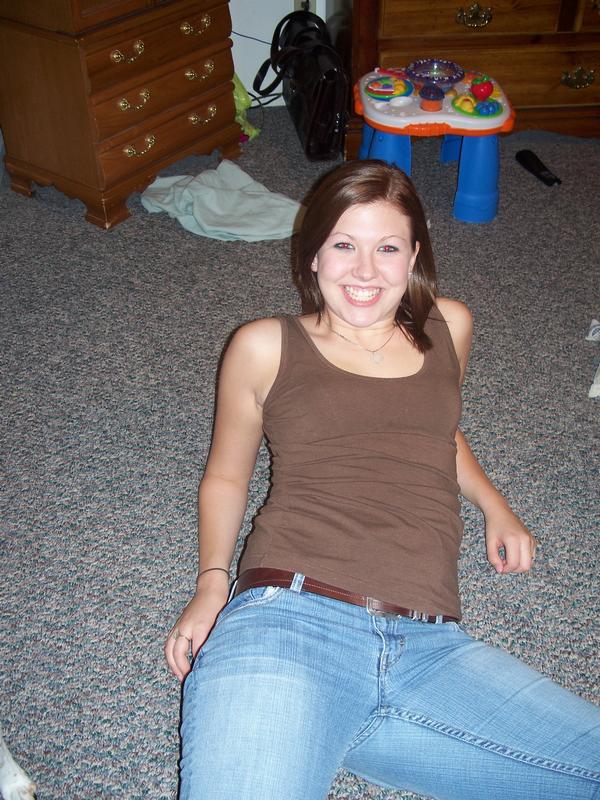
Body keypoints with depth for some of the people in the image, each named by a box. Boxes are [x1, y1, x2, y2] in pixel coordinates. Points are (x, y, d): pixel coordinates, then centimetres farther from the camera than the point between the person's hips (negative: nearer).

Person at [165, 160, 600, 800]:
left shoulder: (448, 327, 19)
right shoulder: (264, 347, 10)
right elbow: (225, 474, 18)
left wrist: (492, 504, 20)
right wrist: (211, 583, 3)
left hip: (431, 649, 5)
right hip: (286, 624, -4)